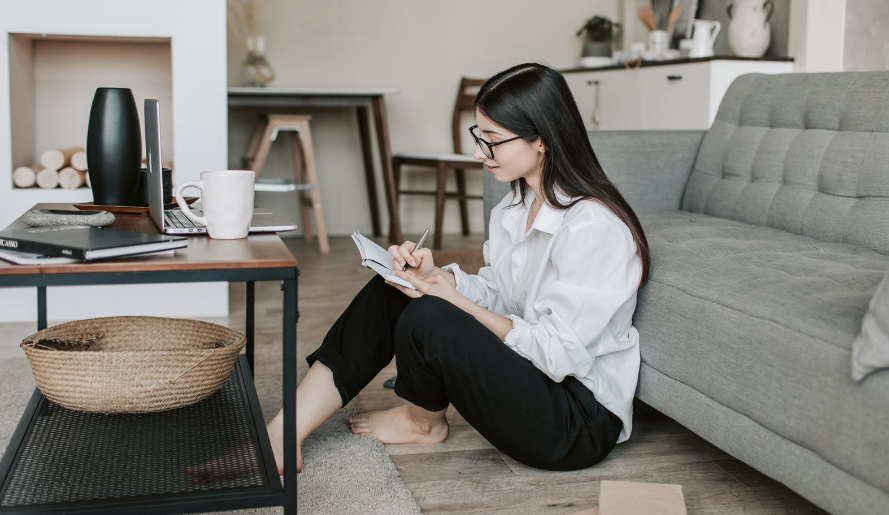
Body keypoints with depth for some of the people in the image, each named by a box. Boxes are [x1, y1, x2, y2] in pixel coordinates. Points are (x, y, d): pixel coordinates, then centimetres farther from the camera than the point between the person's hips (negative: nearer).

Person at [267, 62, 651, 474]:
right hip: (530, 372, 9)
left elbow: (558, 353, -23)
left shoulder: (593, 226, -24)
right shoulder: (518, 204, 6)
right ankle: (284, 436, -5)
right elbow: (496, 295, 10)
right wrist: (438, 276, -9)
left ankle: (423, 423, 8)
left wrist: (453, 301, -21)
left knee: (428, 318, -26)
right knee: (390, 291, -1)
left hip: (583, 424, -9)